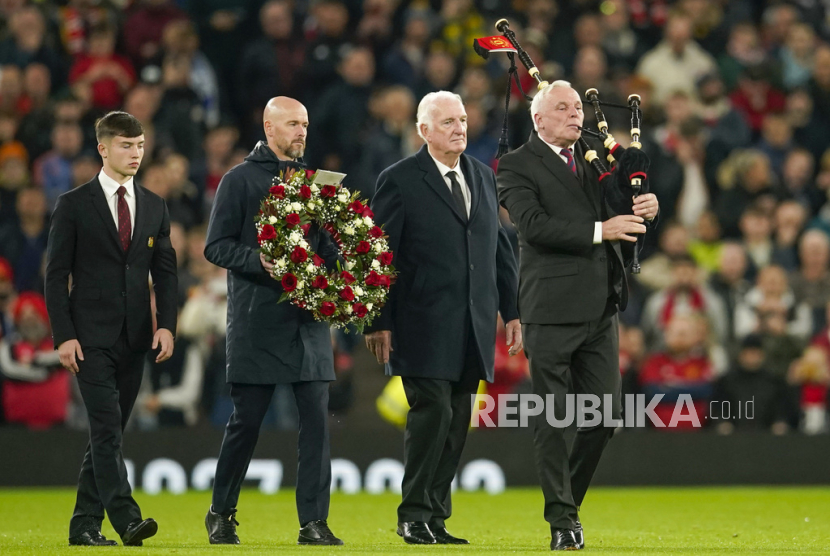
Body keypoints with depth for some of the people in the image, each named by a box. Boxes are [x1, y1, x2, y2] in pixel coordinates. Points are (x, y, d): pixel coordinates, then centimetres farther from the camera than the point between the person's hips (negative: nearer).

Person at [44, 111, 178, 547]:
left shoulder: (154, 207, 12)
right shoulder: (74, 205, -1)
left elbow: (166, 272, 12)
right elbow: (56, 274, -3)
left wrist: (166, 326, -2)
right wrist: (64, 335, -11)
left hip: (135, 338, 5)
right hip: (91, 337, -5)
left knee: (109, 431, 7)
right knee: (107, 428, -15)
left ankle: (85, 524, 13)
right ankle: (127, 520, -24)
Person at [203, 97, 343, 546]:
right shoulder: (240, 180, 2)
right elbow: (216, 246, -3)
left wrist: (335, 264, -1)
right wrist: (259, 262, -20)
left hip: (308, 319, 4)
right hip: (257, 319, -4)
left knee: (316, 418, -3)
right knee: (246, 420, 1)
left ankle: (314, 522, -1)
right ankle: (221, 515, 17)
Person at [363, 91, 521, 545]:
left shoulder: (482, 176, 14)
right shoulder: (399, 181, -4)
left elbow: (500, 248, 19)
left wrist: (511, 310, 15)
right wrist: (378, 322, -10)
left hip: (473, 329, 6)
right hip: (424, 327, -6)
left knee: (457, 422, 5)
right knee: (433, 411, -12)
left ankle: (436, 518, 10)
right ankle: (414, 515, -3)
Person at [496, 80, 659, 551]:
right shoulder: (518, 167, -2)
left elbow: (622, 214, 18)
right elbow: (533, 224, -16)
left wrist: (644, 209, -6)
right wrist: (599, 230, -19)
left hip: (602, 307, 6)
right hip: (552, 308, -6)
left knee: (606, 414, 5)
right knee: (552, 418, -1)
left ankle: (569, 498, 23)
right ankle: (561, 518, 7)